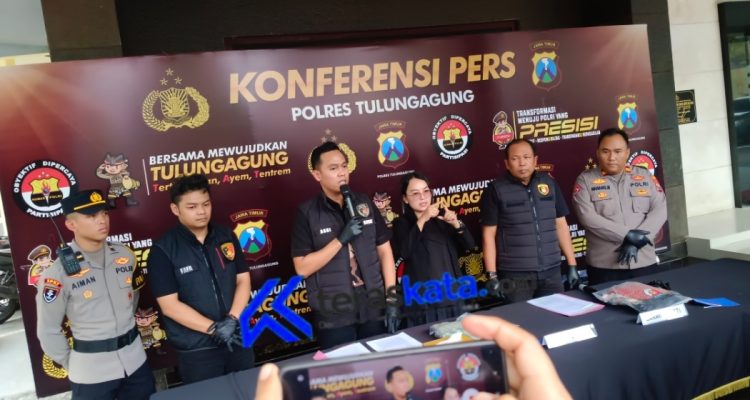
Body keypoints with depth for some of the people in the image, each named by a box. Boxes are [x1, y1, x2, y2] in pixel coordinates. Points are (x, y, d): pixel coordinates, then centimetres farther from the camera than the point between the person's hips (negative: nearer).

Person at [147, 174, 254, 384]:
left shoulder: (226, 236, 3)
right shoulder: (163, 250, -10)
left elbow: (243, 280, 2)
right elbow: (169, 305, -13)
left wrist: (232, 319, -13)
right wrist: (214, 328, -18)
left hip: (238, 339, 4)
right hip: (196, 350, -4)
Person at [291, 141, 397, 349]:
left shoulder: (364, 203, 3)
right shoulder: (307, 213, -7)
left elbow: (384, 251, 6)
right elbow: (302, 268, -11)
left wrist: (391, 298, -1)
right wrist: (341, 239, -19)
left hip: (374, 308, 3)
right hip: (333, 316, -3)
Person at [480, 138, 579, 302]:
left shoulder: (549, 183, 6)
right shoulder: (496, 190, -5)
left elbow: (561, 225, 11)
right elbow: (488, 235, -5)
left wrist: (572, 264, 8)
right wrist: (492, 275, -9)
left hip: (551, 271, 4)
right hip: (515, 275, -3)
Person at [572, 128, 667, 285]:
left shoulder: (645, 176, 9)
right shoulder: (585, 180, 0)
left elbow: (659, 210, 0)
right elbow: (588, 217, -11)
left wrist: (636, 241, -14)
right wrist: (627, 235, -17)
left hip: (645, 263, 3)